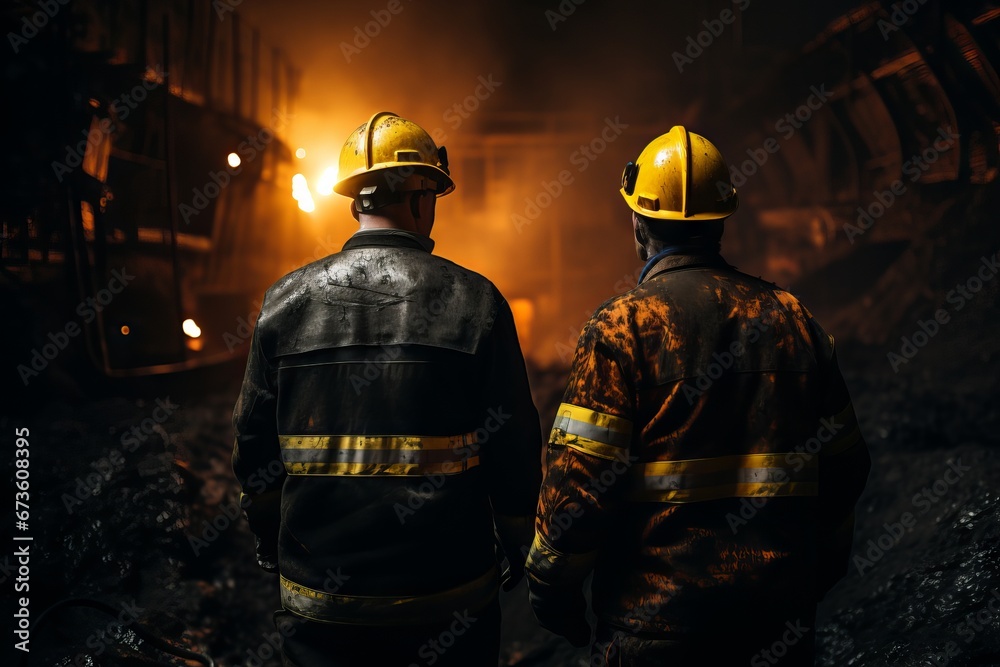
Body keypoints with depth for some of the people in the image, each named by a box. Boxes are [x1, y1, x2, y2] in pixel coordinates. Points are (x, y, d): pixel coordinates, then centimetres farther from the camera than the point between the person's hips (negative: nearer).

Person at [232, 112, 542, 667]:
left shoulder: (285, 301, -3)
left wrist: (274, 548, 19)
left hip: (319, 604, 2)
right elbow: (515, 452, -8)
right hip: (448, 605, -1)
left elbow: (254, 450, 4)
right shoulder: (475, 301, -10)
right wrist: (516, 547, 9)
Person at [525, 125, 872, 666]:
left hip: (654, 620, -4)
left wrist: (553, 586, -2)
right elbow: (843, 467, 8)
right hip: (780, 618, 5)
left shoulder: (621, 326, -13)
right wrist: (816, 573, 20)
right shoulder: (792, 318, 3)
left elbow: (578, 481, -16)